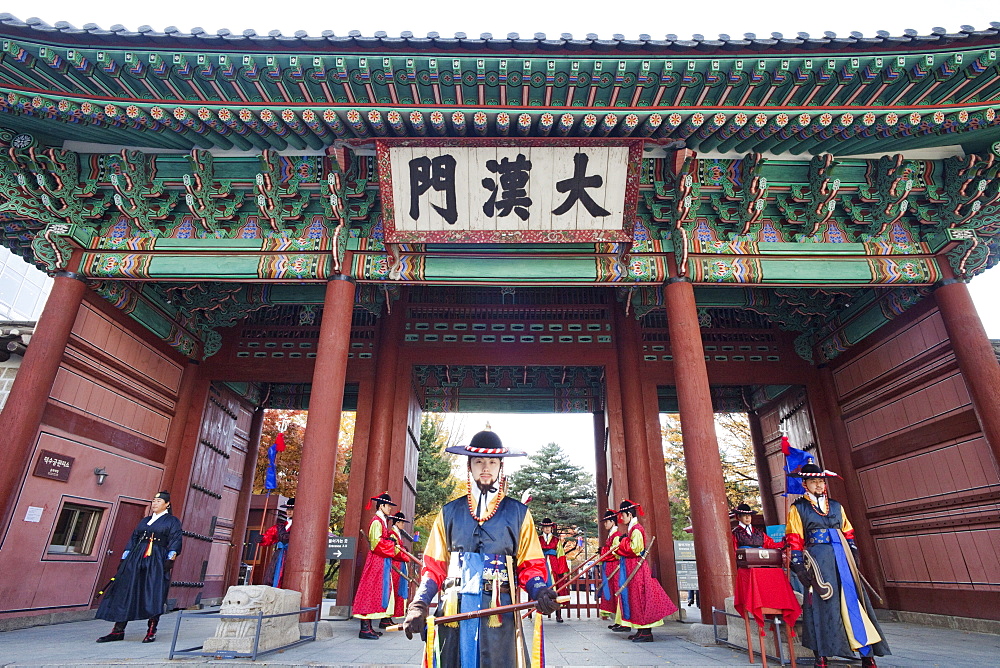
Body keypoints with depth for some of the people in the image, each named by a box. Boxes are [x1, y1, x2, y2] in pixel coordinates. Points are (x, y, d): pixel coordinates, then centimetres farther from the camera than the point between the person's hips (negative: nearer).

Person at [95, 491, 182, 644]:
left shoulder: (172, 521, 5)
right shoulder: (144, 520, 21)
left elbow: (175, 540, -4)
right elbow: (133, 538, 19)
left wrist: (171, 557, -17)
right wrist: (124, 560, 11)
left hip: (157, 561, -5)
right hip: (136, 559, 5)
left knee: (154, 594, -8)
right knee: (125, 591, 1)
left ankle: (151, 631, -1)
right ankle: (118, 630, 9)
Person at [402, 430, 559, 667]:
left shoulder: (518, 513, 6)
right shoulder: (450, 512, 10)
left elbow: (530, 566, 5)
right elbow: (434, 566, 9)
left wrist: (540, 592, -16)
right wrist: (419, 604, -6)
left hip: (499, 613, -1)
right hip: (453, 611, 1)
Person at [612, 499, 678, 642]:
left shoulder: (636, 529, -15)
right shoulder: (631, 529, 15)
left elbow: (634, 548, -22)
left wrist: (623, 542, -9)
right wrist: (619, 549, 9)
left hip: (636, 568, -10)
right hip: (631, 567, 10)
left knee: (639, 598, -6)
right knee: (634, 598, 12)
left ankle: (646, 632, -1)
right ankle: (642, 631, 18)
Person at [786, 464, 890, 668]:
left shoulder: (836, 506, 17)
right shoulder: (798, 509, 3)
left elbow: (848, 534, 19)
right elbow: (794, 540, -2)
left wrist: (853, 557, 8)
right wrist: (799, 566, -8)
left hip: (842, 559, 4)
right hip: (817, 562, -4)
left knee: (854, 601, 1)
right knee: (822, 605, -3)